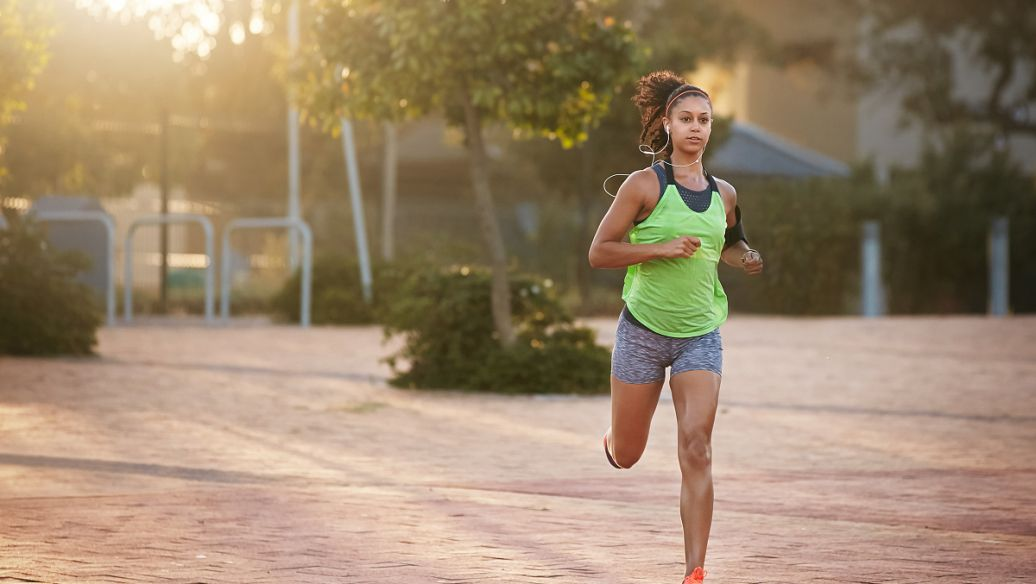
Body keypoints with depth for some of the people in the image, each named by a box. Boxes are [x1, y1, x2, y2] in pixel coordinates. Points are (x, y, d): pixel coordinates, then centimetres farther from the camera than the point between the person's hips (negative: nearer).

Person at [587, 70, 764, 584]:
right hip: (643, 330, -2)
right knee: (626, 455, 10)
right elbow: (599, 252, -9)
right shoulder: (644, 185, -8)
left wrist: (746, 257, 4)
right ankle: (610, 439, 50)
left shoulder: (724, 194, 6)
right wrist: (662, 248, -20)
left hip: (700, 336, 2)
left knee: (696, 450, -13)